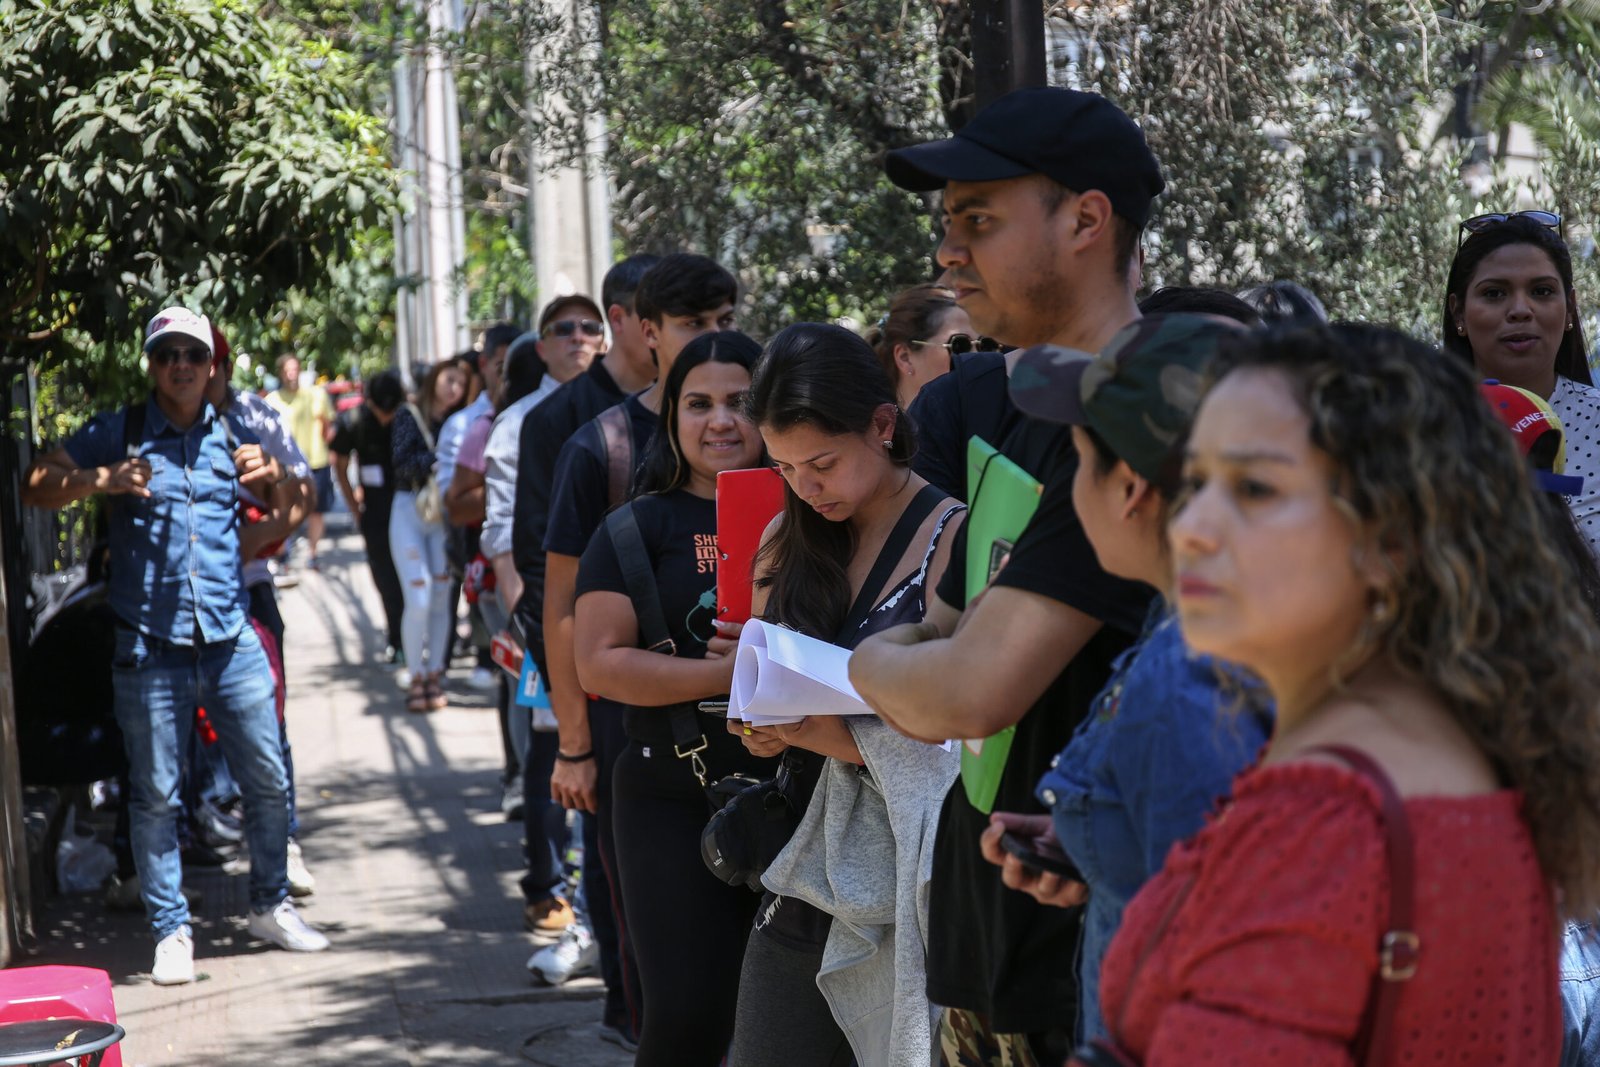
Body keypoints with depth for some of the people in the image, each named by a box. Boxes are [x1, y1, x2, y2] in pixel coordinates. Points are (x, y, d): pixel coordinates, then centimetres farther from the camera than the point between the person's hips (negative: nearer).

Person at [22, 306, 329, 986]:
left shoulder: (231, 433, 9)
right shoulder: (118, 433, 1)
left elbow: (286, 510, 21)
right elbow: (36, 488, -4)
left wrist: (269, 478, -2)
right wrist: (101, 480, -21)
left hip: (231, 640, 3)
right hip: (151, 645, -3)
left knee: (269, 781, 7)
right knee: (155, 795, 2)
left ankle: (271, 906, 25)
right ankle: (171, 931, 13)